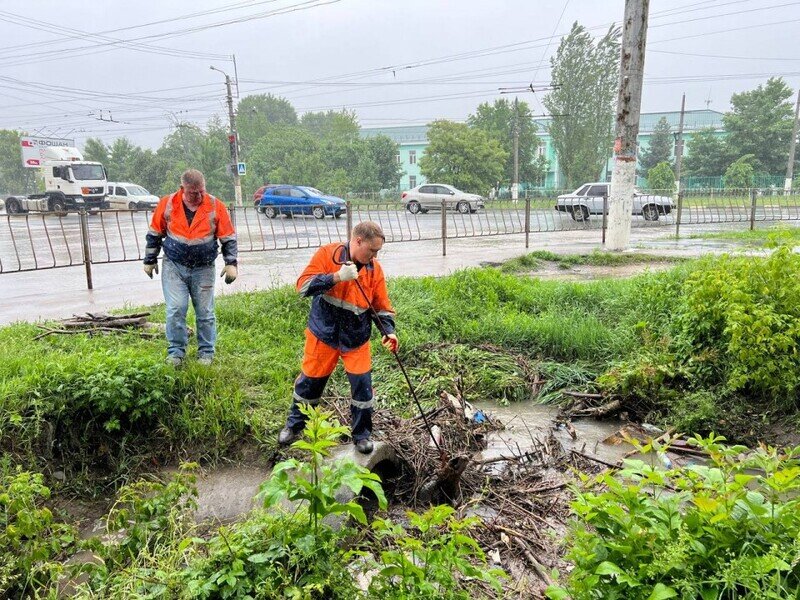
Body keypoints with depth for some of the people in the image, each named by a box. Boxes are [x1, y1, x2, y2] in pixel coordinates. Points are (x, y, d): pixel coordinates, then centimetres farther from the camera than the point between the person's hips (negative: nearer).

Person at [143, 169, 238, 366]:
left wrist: (231, 263, -7)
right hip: (173, 266, 0)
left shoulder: (216, 206, -7)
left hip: (203, 269, 0)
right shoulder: (167, 204, -5)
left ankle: (206, 352, 19)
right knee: (175, 309, -5)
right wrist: (150, 261, 11)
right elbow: (154, 234, 7)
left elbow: (228, 238, 0)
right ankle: (176, 351, 11)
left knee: (205, 312, 4)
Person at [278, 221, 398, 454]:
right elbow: (303, 285, -21)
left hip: (357, 339, 2)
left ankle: (362, 434, 21)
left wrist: (389, 331, -14)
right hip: (323, 334, -2)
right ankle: (294, 425, 36)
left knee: (362, 383, 0)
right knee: (310, 380, 12)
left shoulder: (374, 269, -3)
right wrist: (337, 276, -31)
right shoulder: (327, 254, -13)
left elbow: (382, 305, 2)